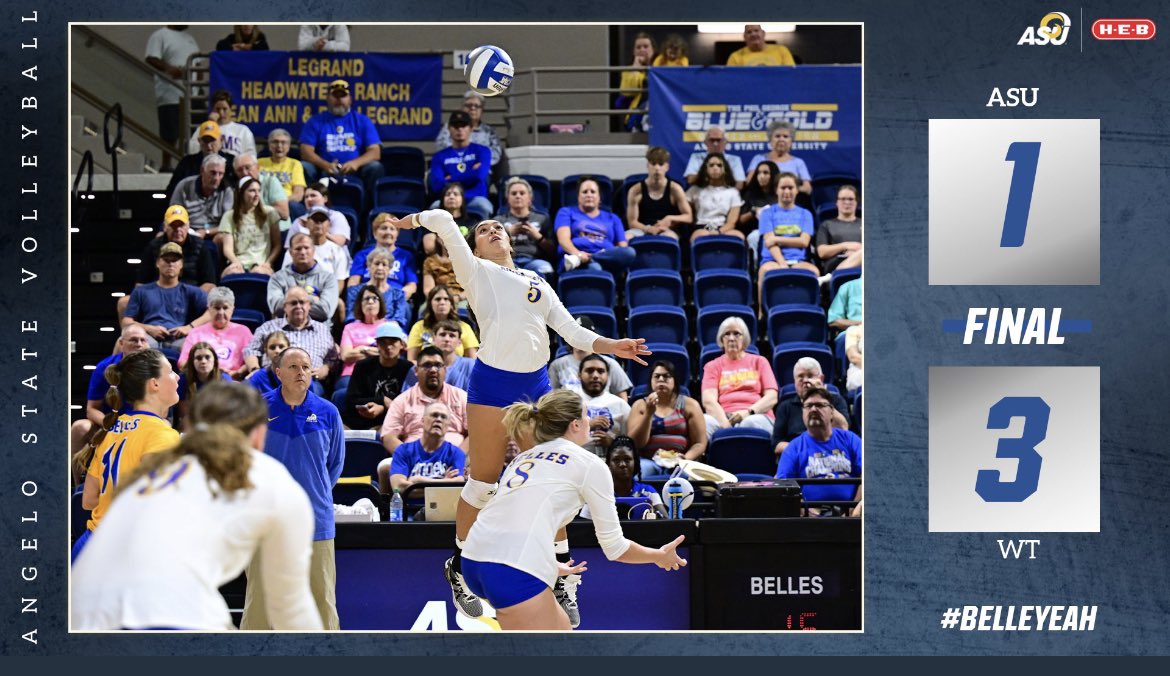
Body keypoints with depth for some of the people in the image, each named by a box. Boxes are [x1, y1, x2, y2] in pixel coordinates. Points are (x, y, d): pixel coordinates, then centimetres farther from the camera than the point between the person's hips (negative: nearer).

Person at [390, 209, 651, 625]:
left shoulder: (537, 283, 20)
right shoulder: (477, 272, 6)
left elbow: (570, 329, 14)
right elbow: (444, 223, -5)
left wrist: (611, 346, 1)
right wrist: (418, 219, 14)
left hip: (537, 385, 4)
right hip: (492, 384, -4)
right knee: (484, 481, -2)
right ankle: (459, 567, 15)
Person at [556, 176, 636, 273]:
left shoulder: (612, 219, 31)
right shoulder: (566, 212, 23)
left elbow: (623, 247, 18)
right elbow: (563, 238, 3)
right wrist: (577, 253, -23)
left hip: (606, 260, 3)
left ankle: (576, 260, -42)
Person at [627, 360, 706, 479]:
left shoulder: (689, 405, 10)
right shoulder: (640, 405, 12)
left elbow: (700, 444, 5)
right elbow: (635, 444, 0)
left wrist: (686, 459, -16)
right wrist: (649, 413, -10)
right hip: (648, 460, 1)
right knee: (640, 469, -34)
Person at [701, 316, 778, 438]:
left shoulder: (759, 362, 22)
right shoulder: (713, 366, 21)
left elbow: (771, 397, 10)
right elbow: (708, 401, 4)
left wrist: (748, 412, -10)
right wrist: (725, 424, -17)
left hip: (755, 416, 0)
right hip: (723, 417, 0)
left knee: (752, 423, -38)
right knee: (705, 421, -36)